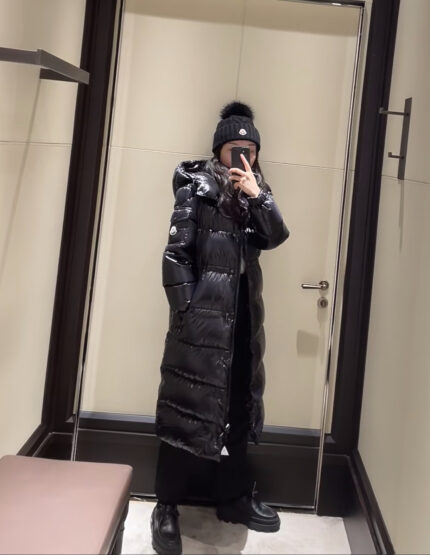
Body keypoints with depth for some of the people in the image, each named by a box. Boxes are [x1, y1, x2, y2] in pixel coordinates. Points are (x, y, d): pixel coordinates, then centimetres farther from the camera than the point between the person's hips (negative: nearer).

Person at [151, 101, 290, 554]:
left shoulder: (254, 194, 11)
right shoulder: (197, 189, -6)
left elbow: (276, 237, -4)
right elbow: (175, 254, -10)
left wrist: (257, 196, -17)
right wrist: (185, 310, -14)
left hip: (243, 317, 6)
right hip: (203, 316, -6)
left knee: (239, 407, 14)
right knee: (188, 408, 1)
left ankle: (234, 496, 30)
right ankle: (166, 507, 14)